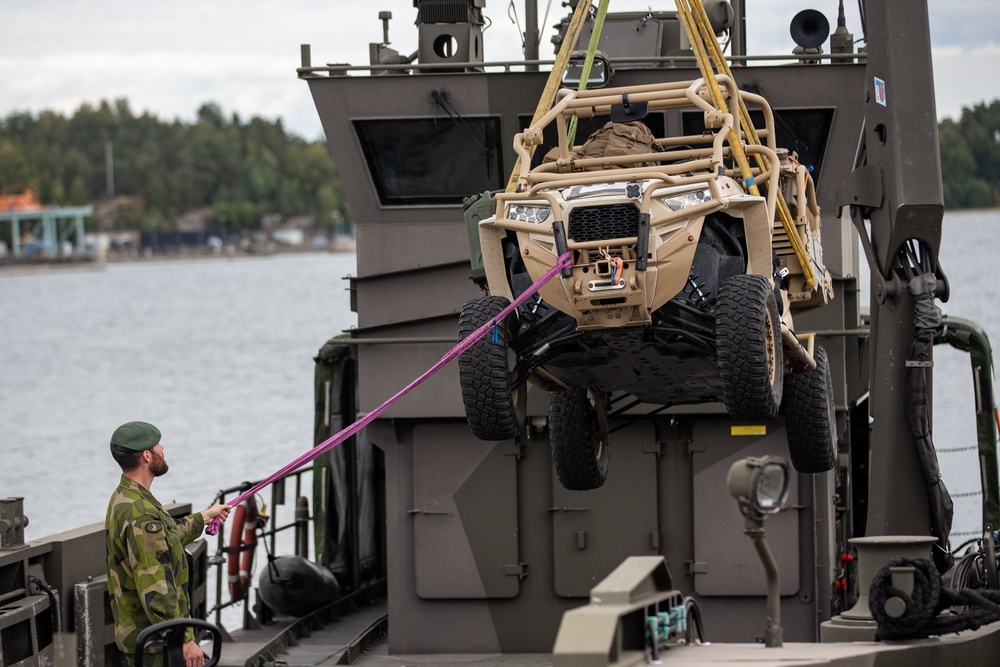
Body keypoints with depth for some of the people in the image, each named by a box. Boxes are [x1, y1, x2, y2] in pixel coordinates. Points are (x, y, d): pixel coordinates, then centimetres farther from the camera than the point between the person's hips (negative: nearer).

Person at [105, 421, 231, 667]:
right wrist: (185, 639, -24)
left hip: (134, 634, 10)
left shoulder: (122, 499, 10)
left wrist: (204, 517, 42)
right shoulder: (141, 513, -24)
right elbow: (155, 591, -27)